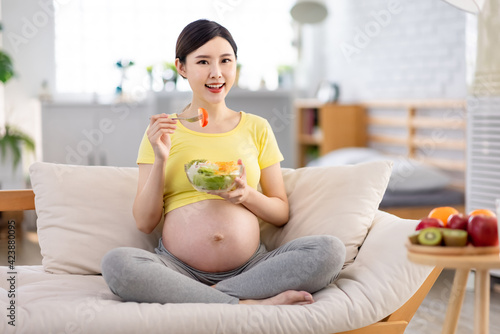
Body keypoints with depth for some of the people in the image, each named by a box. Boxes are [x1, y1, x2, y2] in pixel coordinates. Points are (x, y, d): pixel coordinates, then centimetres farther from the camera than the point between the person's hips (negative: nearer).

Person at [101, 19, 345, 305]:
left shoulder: (257, 128, 13)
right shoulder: (161, 132, 10)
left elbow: (281, 214, 13)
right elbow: (145, 223, 5)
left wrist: (247, 195, -7)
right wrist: (160, 160, -7)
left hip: (249, 267, 1)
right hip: (179, 268, -1)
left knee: (330, 250, -23)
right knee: (116, 263, -33)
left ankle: (209, 297, -22)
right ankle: (252, 304, -27)